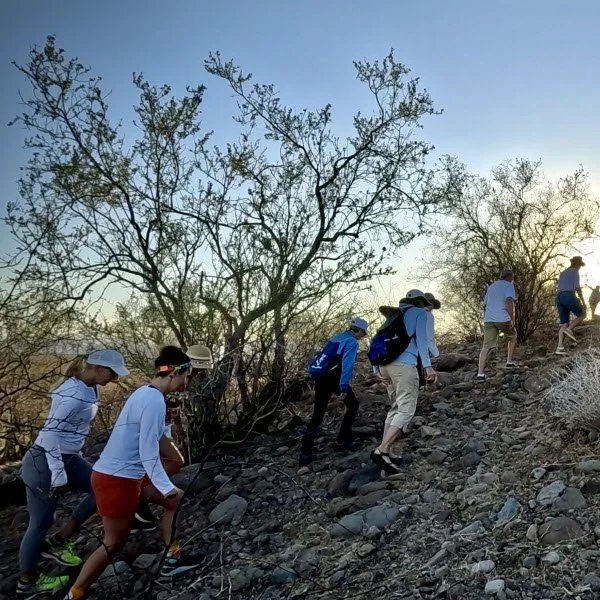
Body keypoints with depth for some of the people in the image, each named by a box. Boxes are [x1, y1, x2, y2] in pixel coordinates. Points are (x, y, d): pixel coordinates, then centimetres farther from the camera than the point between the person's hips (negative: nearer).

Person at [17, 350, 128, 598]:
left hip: (68, 457, 9)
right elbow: (50, 432, -28)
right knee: (41, 523, 5)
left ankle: (59, 541, 15)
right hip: (44, 461, -9)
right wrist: (58, 475, -24)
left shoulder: (89, 389, 3)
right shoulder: (74, 393, -26)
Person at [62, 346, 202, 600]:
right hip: (116, 479, -10)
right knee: (114, 543, 6)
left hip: (126, 473, 10)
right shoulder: (154, 400, -24)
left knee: (176, 500, 17)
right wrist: (165, 486, -19)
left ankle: (172, 559, 27)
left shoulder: (145, 392, 6)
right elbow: (148, 452, -24)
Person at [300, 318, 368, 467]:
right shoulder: (352, 342, -5)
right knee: (353, 405, 16)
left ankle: (305, 452, 0)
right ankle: (343, 440, 16)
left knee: (318, 414, 8)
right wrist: (343, 388, -20)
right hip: (334, 378, -7)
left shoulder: (337, 337, 20)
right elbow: (347, 365, -18)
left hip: (320, 378, 7)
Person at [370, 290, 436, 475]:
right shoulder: (420, 313, 10)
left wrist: (379, 368, 18)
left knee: (396, 408, 15)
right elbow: (421, 338, -5)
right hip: (404, 364, -7)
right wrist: (427, 366, -11)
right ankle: (381, 450, -23)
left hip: (386, 363, 7)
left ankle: (384, 452, 7)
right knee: (406, 410, -10)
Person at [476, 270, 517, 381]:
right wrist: (512, 319, -13)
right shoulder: (509, 285, 3)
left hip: (488, 319, 5)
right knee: (513, 335, 25)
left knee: (486, 346, -2)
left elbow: (485, 305, 27)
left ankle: (480, 373, -13)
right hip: (503, 319, -5)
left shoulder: (491, 286, 25)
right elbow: (509, 301, -14)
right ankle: (510, 361, 25)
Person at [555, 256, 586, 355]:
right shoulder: (575, 271, 3)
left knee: (564, 324, 4)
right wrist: (583, 301, -5)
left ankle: (560, 347, -9)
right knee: (582, 314, 12)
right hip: (569, 296, -7)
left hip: (559, 298, 8)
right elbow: (577, 287, -7)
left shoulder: (563, 273, 27)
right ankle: (569, 329, -12)